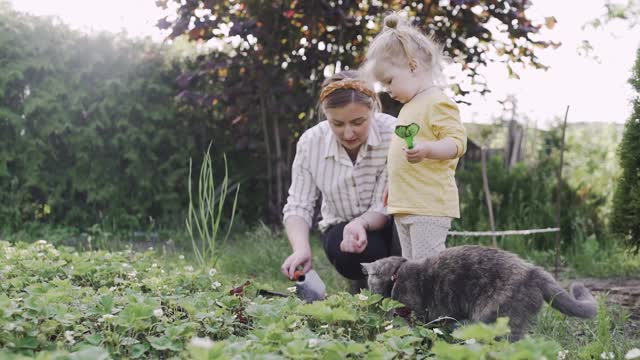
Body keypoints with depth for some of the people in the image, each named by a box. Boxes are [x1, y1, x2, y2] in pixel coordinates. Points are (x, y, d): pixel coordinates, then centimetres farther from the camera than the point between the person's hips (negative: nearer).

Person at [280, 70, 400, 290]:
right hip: (342, 226, 1)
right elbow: (298, 206, -13)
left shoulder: (393, 134, -23)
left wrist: (360, 223, -45)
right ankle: (365, 288, 1)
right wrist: (301, 248, -33)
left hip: (388, 224, -1)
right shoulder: (310, 143, -15)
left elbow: (386, 206, -22)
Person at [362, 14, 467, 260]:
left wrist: (427, 150, -34)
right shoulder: (411, 106, 19)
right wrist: (393, 188, 27)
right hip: (405, 206, 10)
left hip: (429, 206, -10)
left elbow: (457, 141, -18)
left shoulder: (437, 102, -10)